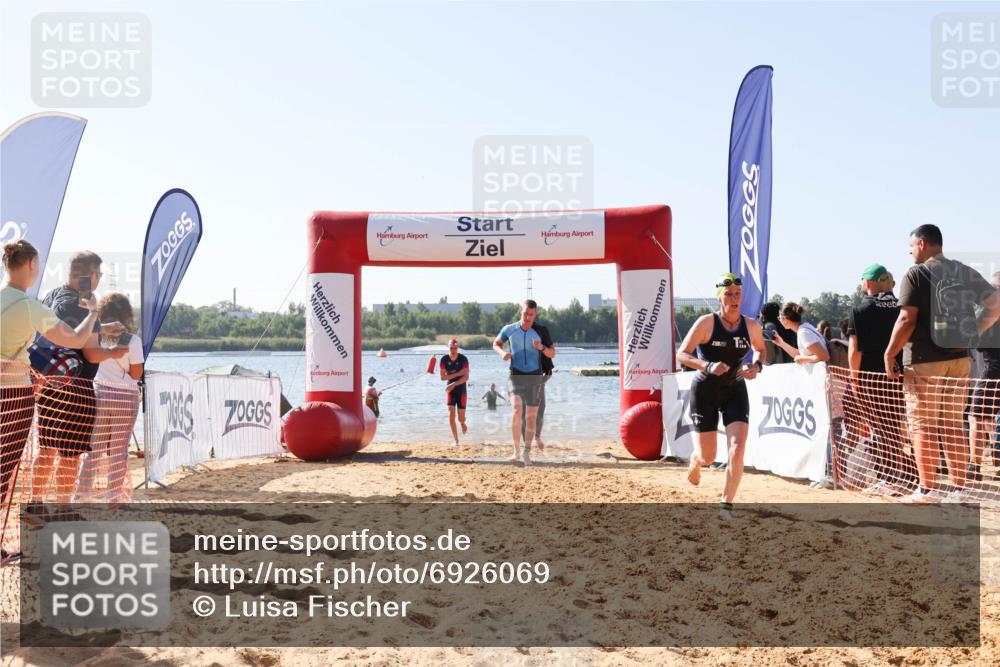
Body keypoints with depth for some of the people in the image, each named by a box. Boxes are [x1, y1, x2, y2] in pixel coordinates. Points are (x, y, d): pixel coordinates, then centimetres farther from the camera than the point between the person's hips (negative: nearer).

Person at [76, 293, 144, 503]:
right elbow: (136, 374, -7)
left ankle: (83, 493, 14)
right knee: (118, 450, 5)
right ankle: (115, 496, 9)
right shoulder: (132, 340, -9)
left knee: (93, 447, 11)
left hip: (98, 393, 3)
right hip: (125, 397, -3)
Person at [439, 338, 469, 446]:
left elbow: (466, 377, -16)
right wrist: (457, 374, -16)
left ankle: (463, 423, 37)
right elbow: (443, 377, -7)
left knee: (461, 417, -2)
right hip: (450, 390, 2)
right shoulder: (444, 360, -5)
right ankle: (456, 440, -3)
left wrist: (453, 384, -26)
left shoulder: (463, 359, -11)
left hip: (461, 390, -1)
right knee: (451, 415, -12)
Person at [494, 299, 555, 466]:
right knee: (517, 410, -19)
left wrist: (541, 347, -20)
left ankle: (527, 453, 12)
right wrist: (502, 353, -9)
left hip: (535, 377, 1)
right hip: (517, 376, -1)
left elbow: (552, 354, 2)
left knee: (531, 416, 3)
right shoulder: (509, 330, -2)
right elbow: (496, 343, 14)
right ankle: (517, 450, -8)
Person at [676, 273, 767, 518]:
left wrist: (757, 366, -4)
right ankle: (694, 463, 44)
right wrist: (708, 366, -30)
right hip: (705, 391, -2)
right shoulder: (706, 323, -14)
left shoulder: (752, 326, -3)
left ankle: (726, 505, 1)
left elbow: (760, 349, 18)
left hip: (735, 391, 3)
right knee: (708, 457, 4)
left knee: (737, 450, -14)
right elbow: (682, 354, -14)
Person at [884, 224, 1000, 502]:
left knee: (923, 426, 1)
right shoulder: (967, 273, 11)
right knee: (954, 426, 11)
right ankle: (958, 488, 12)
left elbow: (907, 320, -15)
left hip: (924, 361, -6)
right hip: (960, 359, 6)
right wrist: (970, 331, 11)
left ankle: (928, 489, 2)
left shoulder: (917, 274, -8)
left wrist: (889, 355, -9)